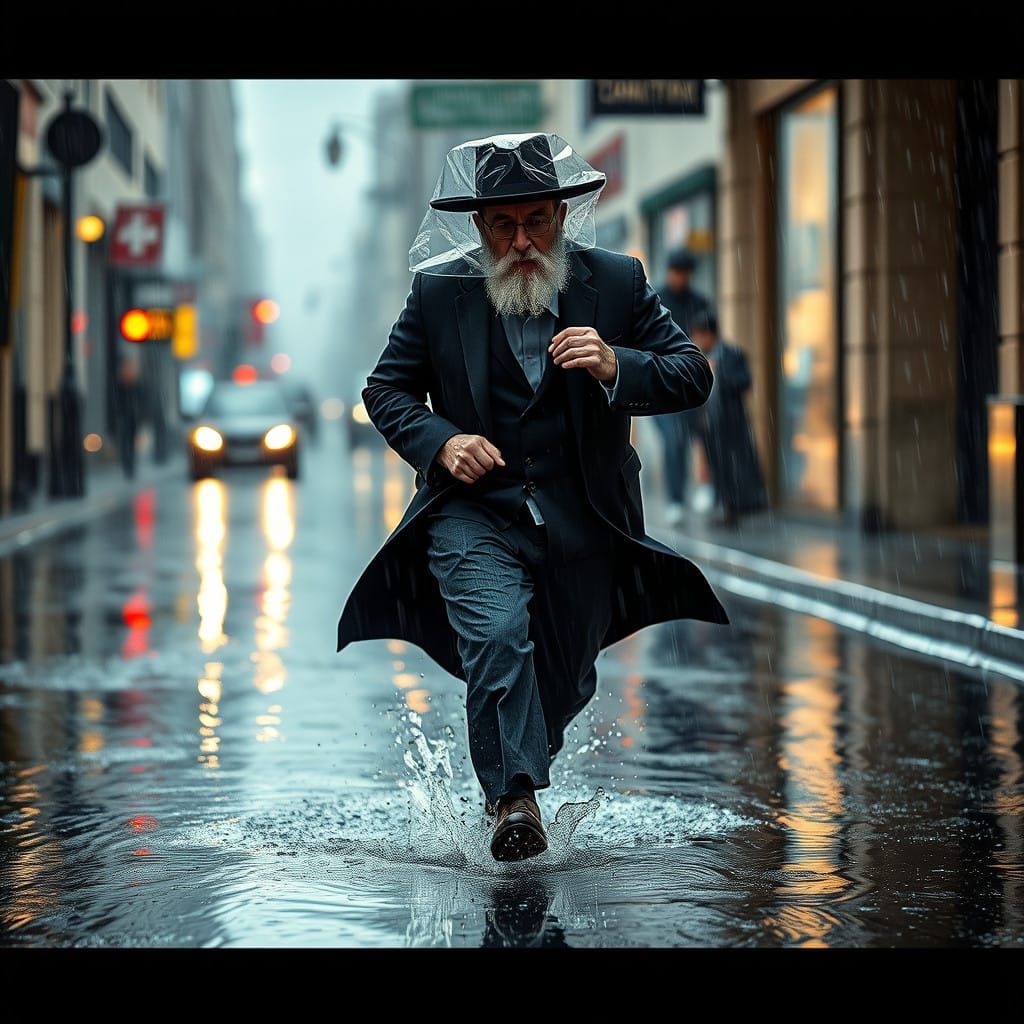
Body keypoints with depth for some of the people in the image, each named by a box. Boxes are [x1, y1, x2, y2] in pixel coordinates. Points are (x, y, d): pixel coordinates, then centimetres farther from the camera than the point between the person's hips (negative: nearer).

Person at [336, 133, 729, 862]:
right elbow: (386, 390, 6)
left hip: (581, 521, 2)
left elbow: (694, 376, -5)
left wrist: (616, 366, -24)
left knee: (566, 683, 13)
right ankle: (515, 798, -21)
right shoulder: (439, 294, -4)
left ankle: (514, 772, 43)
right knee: (498, 635, -28)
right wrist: (440, 441, -14)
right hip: (474, 510, -2)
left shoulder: (618, 283, -3)